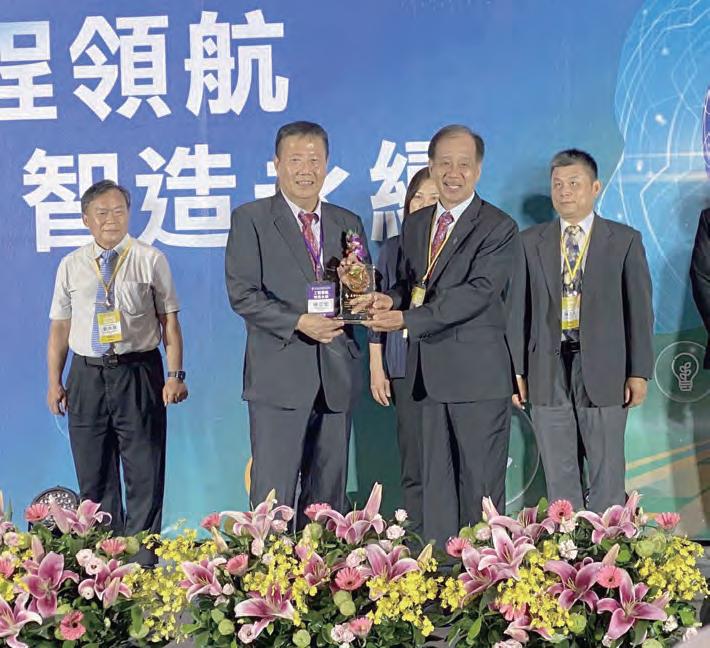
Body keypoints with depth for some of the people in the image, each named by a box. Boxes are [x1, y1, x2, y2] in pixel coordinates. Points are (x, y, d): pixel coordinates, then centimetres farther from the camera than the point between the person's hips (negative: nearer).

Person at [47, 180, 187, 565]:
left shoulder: (150, 260, 1)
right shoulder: (71, 265, 9)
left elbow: (169, 320, 0)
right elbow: (59, 327, 11)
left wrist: (175, 375, -8)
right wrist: (54, 381, 5)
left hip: (138, 372, -3)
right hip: (87, 376, 3)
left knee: (144, 474, 1)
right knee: (93, 477, 9)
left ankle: (142, 562, 9)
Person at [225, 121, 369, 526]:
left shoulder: (349, 224, 15)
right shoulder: (251, 219, 1)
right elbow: (242, 293, -8)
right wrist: (299, 322, -19)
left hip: (337, 377, 5)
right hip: (280, 376, -4)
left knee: (329, 498, 11)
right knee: (273, 496, -5)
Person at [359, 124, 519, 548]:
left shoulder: (499, 228, -6)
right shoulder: (414, 225, 15)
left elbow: (478, 291, -18)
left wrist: (407, 319, -23)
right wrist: (392, 299, -4)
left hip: (478, 373, -6)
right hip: (429, 374, 6)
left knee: (481, 485, 1)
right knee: (435, 484, 11)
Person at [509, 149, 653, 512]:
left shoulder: (625, 240, 4)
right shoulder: (530, 242, 8)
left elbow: (639, 309, 3)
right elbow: (518, 308, 6)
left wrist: (640, 372, -2)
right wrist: (516, 370, 1)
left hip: (603, 369, -1)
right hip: (548, 370, 2)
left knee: (607, 473, 4)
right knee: (558, 474, 8)